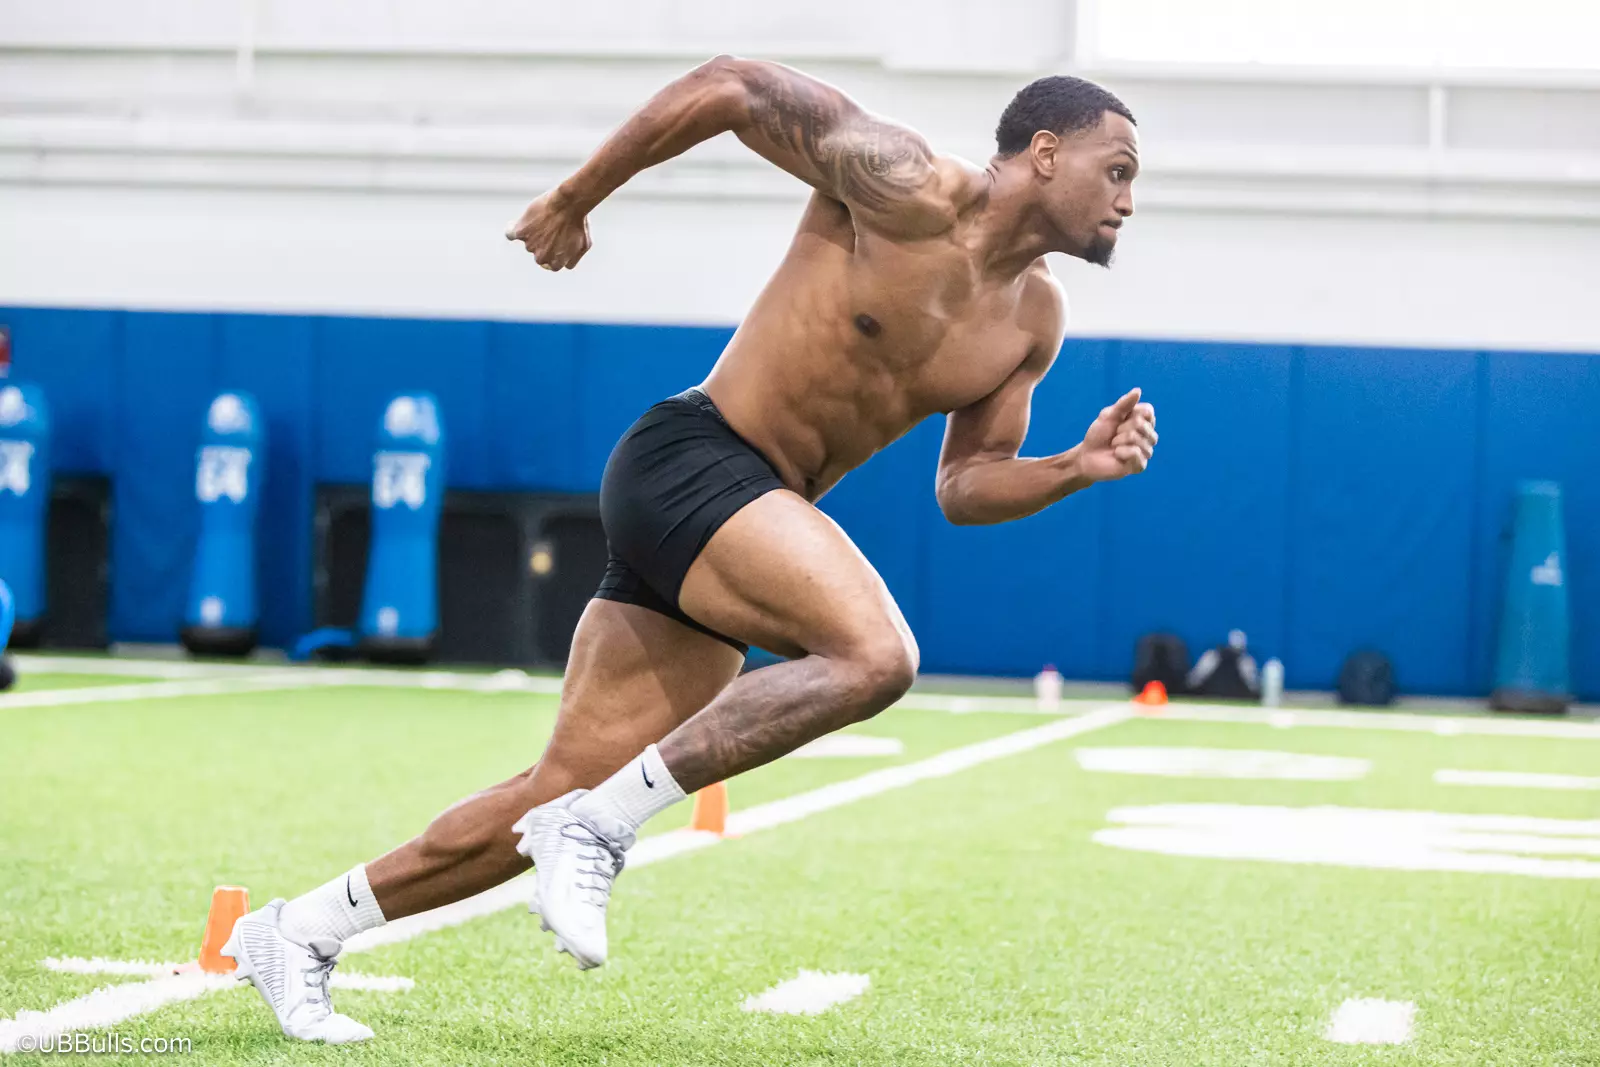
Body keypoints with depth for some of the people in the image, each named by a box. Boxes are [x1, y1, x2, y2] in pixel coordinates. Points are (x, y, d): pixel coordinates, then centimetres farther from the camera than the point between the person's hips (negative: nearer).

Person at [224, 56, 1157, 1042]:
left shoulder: (1036, 320, 12)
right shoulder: (906, 186, -11)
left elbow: (967, 487, 16)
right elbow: (732, 86, -9)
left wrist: (1077, 469, -1)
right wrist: (575, 200, -3)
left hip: (749, 517, 8)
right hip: (689, 458, -8)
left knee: (568, 794, 5)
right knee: (875, 653, -30)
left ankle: (300, 933, 15)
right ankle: (602, 822, -22)